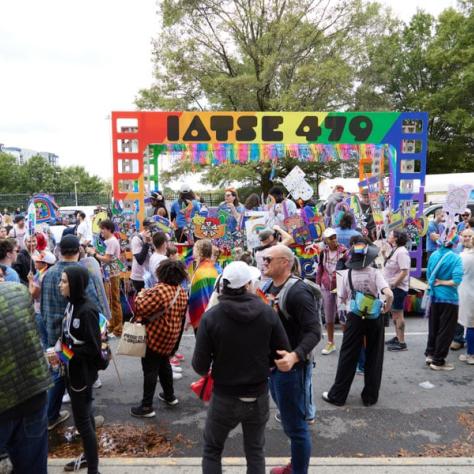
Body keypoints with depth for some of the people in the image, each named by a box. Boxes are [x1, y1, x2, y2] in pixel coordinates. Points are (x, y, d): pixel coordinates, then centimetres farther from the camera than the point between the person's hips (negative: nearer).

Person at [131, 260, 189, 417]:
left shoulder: (160, 290, -25)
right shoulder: (182, 292, 2)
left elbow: (141, 307, -22)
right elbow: (182, 316, 11)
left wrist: (141, 294, -5)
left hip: (155, 336, -8)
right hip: (170, 336, 8)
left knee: (150, 370, 2)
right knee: (164, 365, 25)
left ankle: (147, 406, 11)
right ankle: (170, 396, 37)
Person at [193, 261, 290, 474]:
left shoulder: (211, 317, -19)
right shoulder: (267, 312, -13)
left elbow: (200, 367, -15)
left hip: (225, 397, -2)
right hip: (258, 396, 2)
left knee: (212, 450, 21)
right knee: (255, 452, 22)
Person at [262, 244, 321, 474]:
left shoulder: (298, 291, -21)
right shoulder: (269, 288, 5)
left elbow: (314, 332, -26)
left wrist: (295, 356, -40)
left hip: (291, 367, -9)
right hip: (272, 365, 9)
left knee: (295, 426, 6)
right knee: (289, 421, 24)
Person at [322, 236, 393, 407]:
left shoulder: (347, 274, -6)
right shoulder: (375, 273, -13)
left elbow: (344, 299, 4)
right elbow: (389, 294, -25)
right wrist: (387, 307, -6)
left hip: (355, 318, 1)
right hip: (374, 318, -1)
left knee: (348, 357, 9)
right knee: (373, 358, 14)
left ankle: (337, 395, 17)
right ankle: (370, 396, 24)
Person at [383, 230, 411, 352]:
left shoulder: (401, 252, -18)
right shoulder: (394, 250, 12)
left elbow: (404, 272, -23)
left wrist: (393, 284, -21)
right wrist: (384, 255, 10)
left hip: (398, 288, -10)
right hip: (392, 287, 10)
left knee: (398, 314, -4)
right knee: (394, 314, 18)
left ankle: (402, 343, 4)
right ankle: (397, 338, 31)